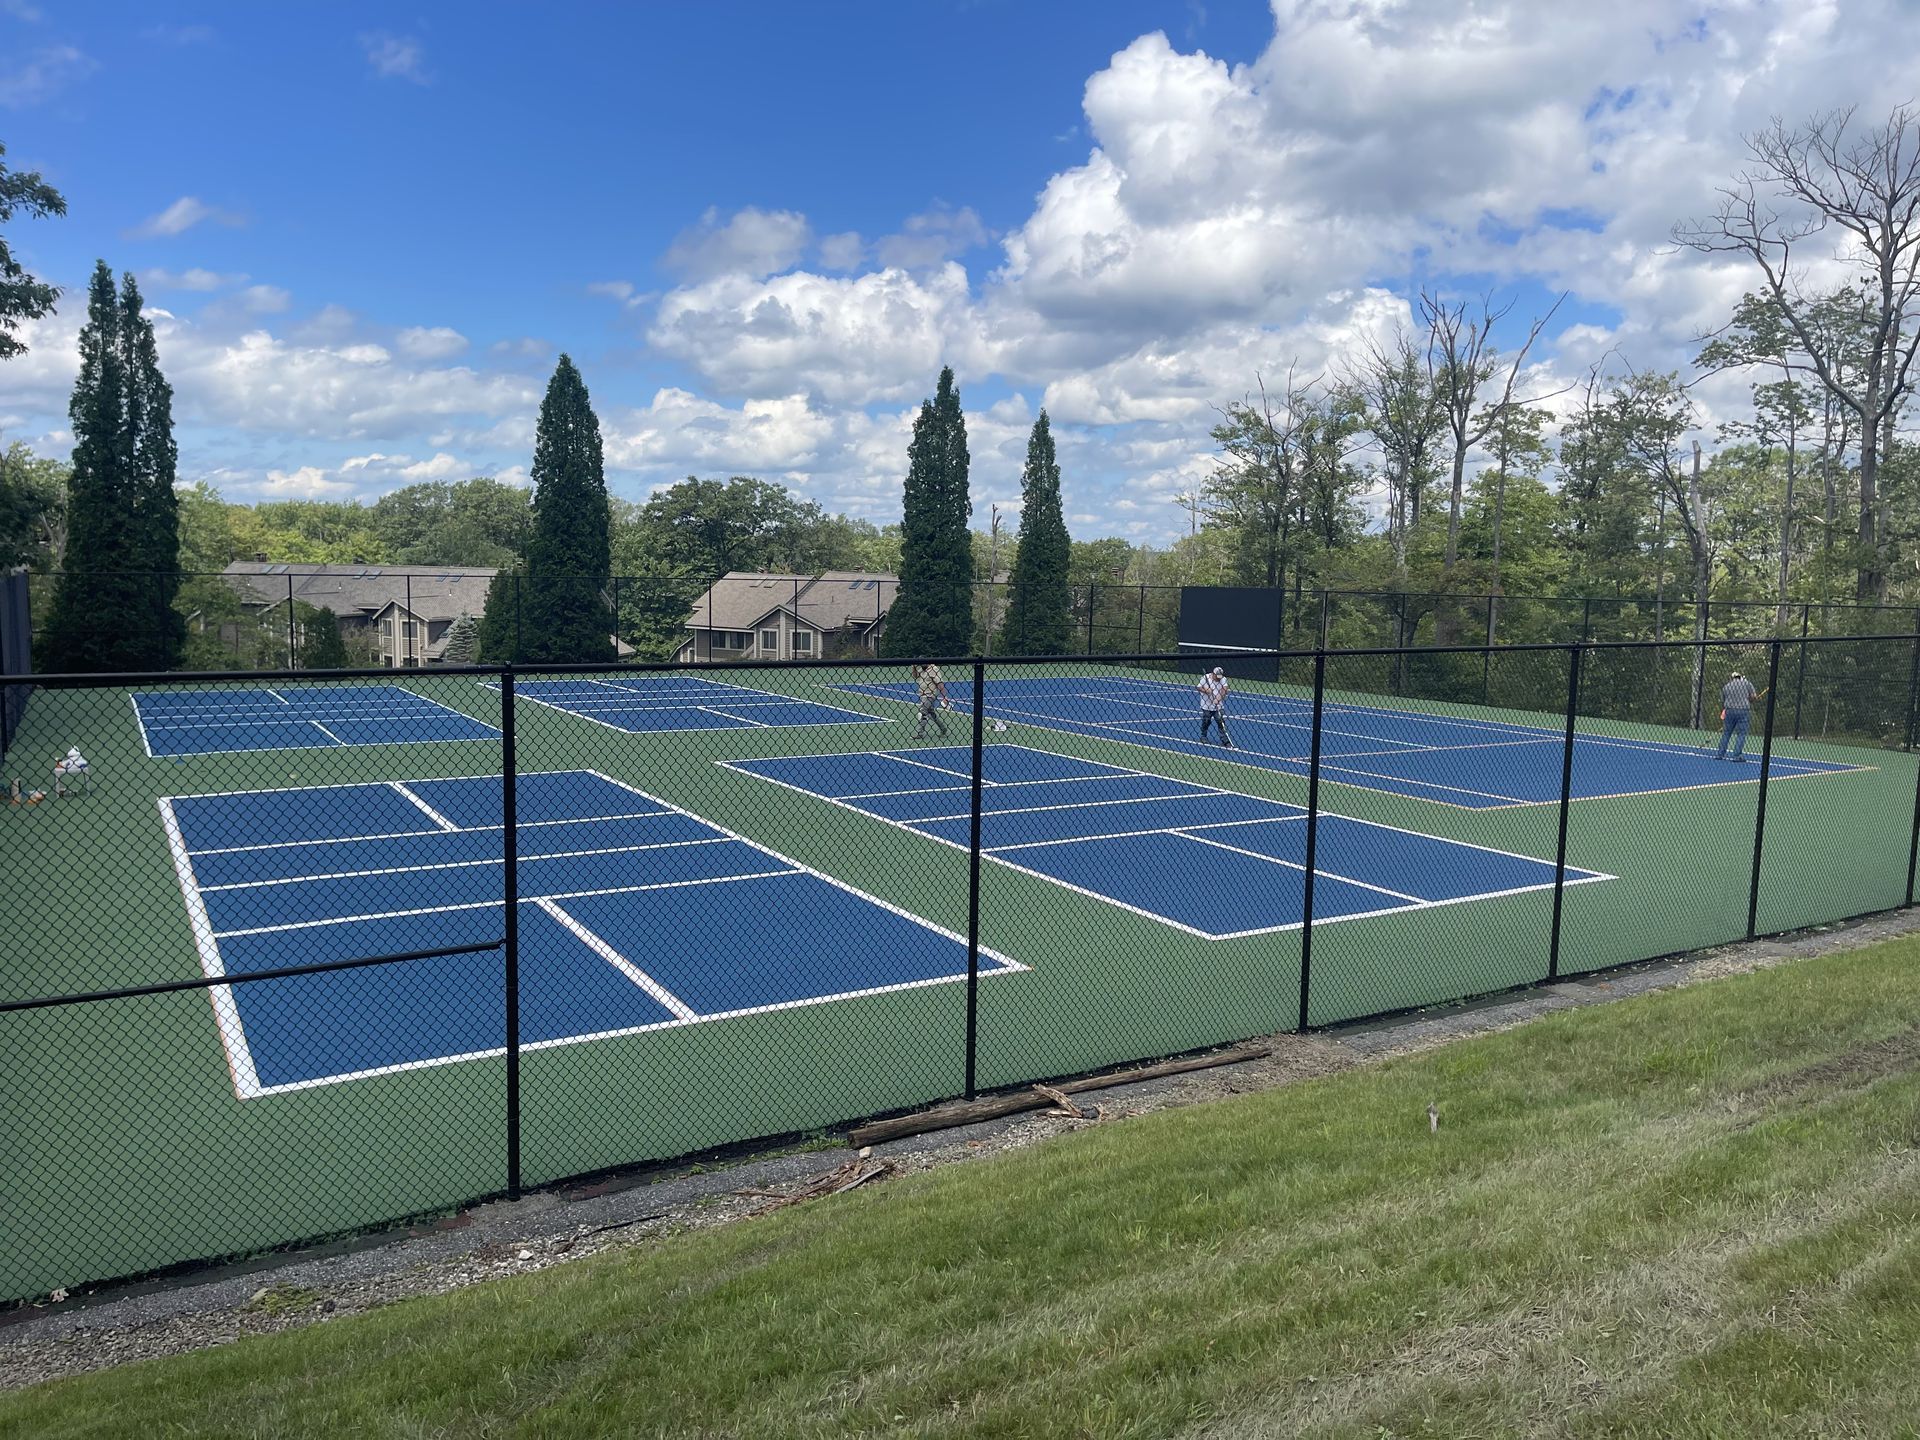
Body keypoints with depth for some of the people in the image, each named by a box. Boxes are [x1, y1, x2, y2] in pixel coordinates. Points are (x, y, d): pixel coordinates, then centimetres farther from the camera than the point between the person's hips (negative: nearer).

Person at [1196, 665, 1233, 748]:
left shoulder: (1223, 679, -4)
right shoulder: (1205, 678, -7)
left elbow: (1224, 690, -15)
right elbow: (1198, 687, -4)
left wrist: (1218, 699, -29)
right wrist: (1205, 690, -23)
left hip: (1219, 706, 1)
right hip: (1206, 706, -1)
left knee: (1221, 722, -6)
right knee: (1206, 722, 6)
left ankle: (1225, 741, -1)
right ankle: (1203, 737, 30)